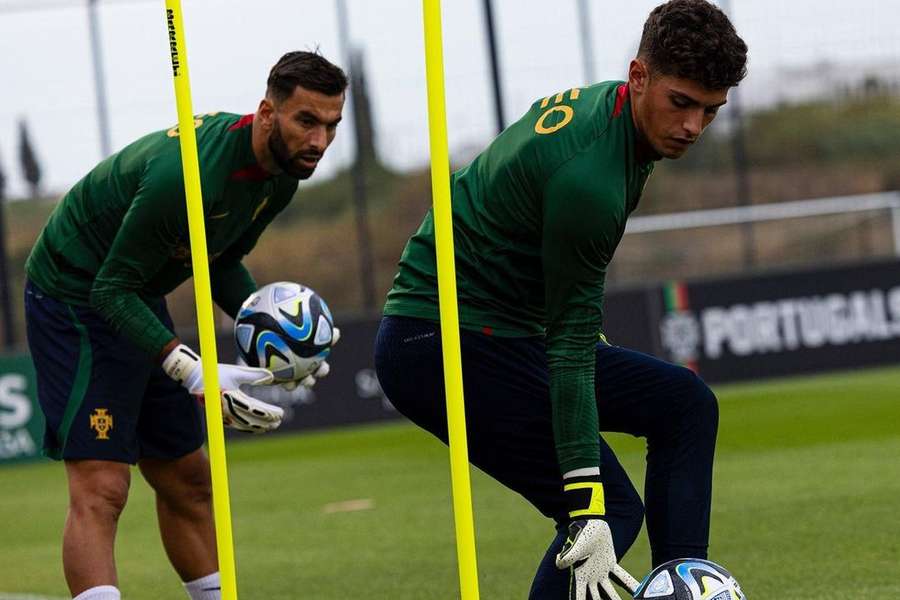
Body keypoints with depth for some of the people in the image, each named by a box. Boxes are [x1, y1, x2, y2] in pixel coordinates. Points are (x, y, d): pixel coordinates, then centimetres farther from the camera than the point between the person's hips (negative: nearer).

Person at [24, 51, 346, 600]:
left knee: (187, 480, 14)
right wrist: (194, 373, -34)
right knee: (101, 488, -19)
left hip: (138, 301, 9)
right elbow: (111, 289, -26)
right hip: (75, 300, -9)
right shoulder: (188, 174, -32)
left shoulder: (281, 173, -3)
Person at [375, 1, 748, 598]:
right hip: (441, 342, -10)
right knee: (612, 506, -15)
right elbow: (569, 347, -26)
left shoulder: (597, 103, 3)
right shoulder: (588, 178, -26)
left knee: (685, 403, 7)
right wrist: (587, 513, -27)